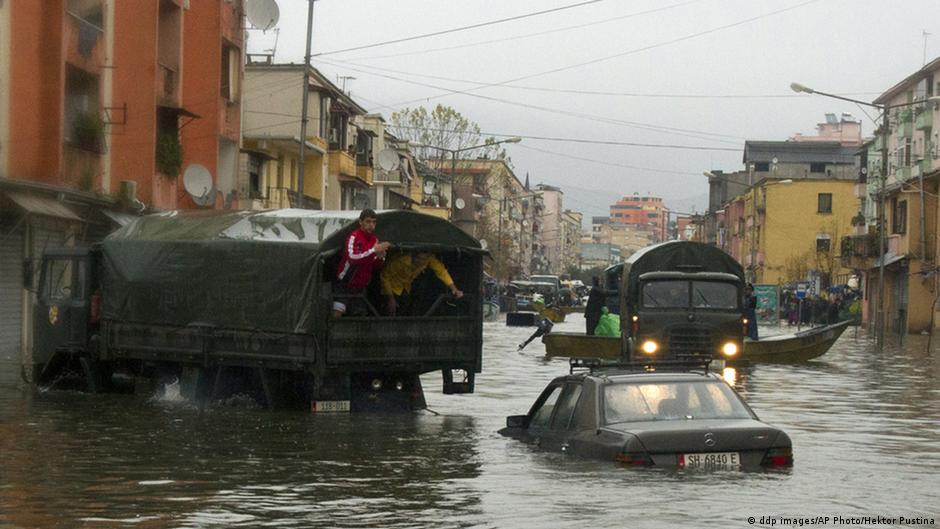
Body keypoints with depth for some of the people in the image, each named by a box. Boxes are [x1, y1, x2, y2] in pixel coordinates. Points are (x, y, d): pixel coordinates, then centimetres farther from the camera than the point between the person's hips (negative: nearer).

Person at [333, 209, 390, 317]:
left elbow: (376, 267, 9)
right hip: (344, 284, -6)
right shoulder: (354, 237, -16)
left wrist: (380, 257, -13)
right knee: (337, 314, -18)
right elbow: (352, 257, -34)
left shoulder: (375, 240, 5)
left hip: (361, 287, 7)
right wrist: (374, 250, -38)